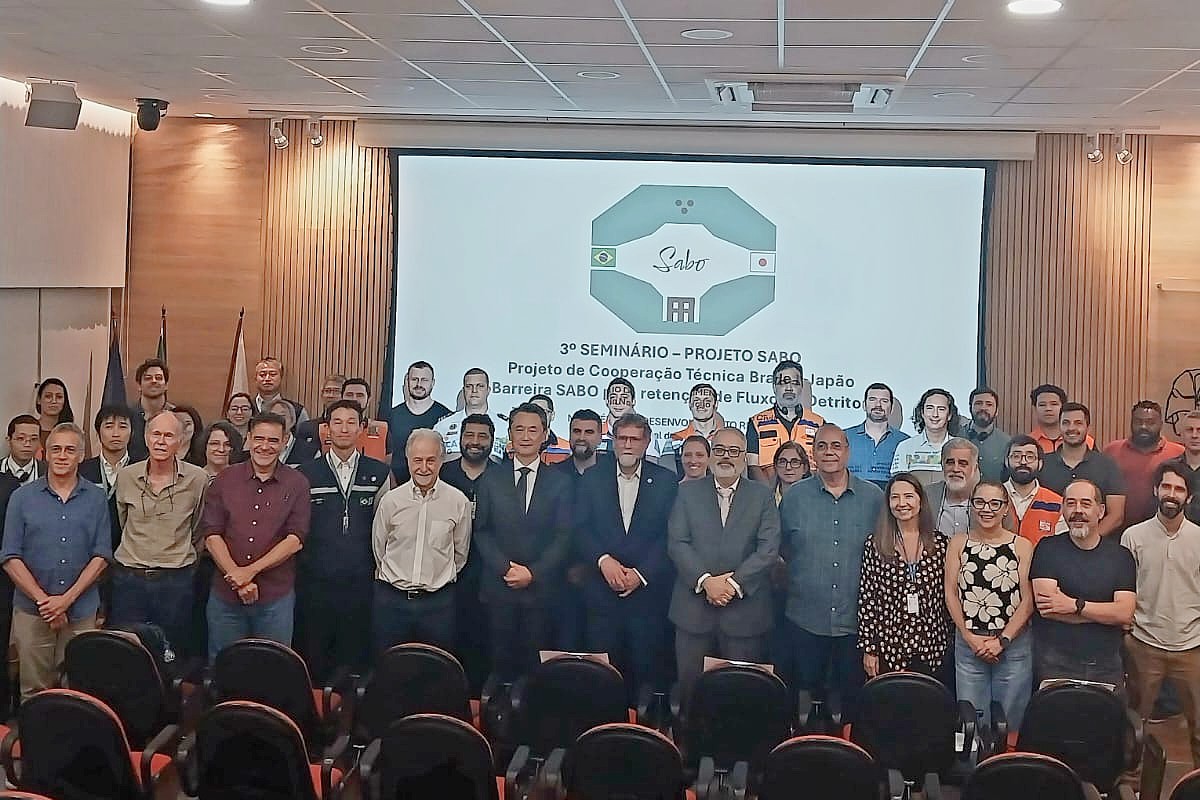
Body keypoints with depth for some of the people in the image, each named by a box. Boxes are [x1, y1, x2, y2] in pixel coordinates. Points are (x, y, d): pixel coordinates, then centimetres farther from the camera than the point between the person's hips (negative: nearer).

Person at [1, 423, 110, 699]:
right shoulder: (22, 497, 3)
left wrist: (67, 599, -9)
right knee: (34, 691, 5)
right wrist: (43, 600, -10)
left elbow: (101, 555, 0)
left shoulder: (96, 498, 4)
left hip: (81, 611, 0)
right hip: (31, 610, 0)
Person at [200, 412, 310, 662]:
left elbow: (295, 540, -7)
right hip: (225, 594, 1)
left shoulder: (297, 484, 0)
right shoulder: (225, 480, 4)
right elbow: (211, 535, -1)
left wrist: (251, 570, -15)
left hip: (276, 597, -1)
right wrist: (237, 577, -12)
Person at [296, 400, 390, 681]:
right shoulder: (305, 474, 4)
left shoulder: (379, 474, 5)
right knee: (312, 661, 5)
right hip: (315, 583, 0)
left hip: (360, 584, 0)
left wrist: (380, 568, 3)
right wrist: (296, 569, 5)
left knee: (356, 660, 5)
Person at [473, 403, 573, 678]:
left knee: (536, 659, 3)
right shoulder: (491, 479, 6)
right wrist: (505, 568, -10)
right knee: (501, 657, 4)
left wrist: (533, 573, -10)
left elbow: (563, 537, -1)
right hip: (498, 586, 1)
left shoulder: (560, 482, 4)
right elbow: (481, 531, 3)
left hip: (541, 587, -1)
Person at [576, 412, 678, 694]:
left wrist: (641, 573, -12)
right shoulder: (592, 479, 7)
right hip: (602, 591, 1)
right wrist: (604, 560, -16)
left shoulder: (665, 481, 3)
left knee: (647, 668, 4)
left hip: (648, 591, -1)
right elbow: (581, 529, 0)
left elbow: (671, 536, -3)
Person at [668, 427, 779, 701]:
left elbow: (768, 548, -3)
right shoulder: (689, 492, 9)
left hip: (745, 611, -1)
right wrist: (705, 580, -13)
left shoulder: (762, 495, 7)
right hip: (694, 609, 1)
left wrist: (734, 583, -13)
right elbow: (676, 543, 0)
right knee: (691, 687, 5)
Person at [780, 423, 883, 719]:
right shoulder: (794, 497, 2)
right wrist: (789, 585, 2)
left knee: (854, 697, 9)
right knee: (807, 691, 9)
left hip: (856, 620, 0)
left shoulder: (873, 497, 2)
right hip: (806, 620, 0)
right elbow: (779, 551, 9)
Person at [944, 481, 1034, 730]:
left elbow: (1028, 601, -4)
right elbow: (951, 594, 2)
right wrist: (970, 637, -7)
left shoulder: (1021, 546, 0)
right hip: (968, 642, 1)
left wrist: (1002, 640, -11)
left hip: (1014, 644, -1)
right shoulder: (958, 544, 5)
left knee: (1012, 720, 6)